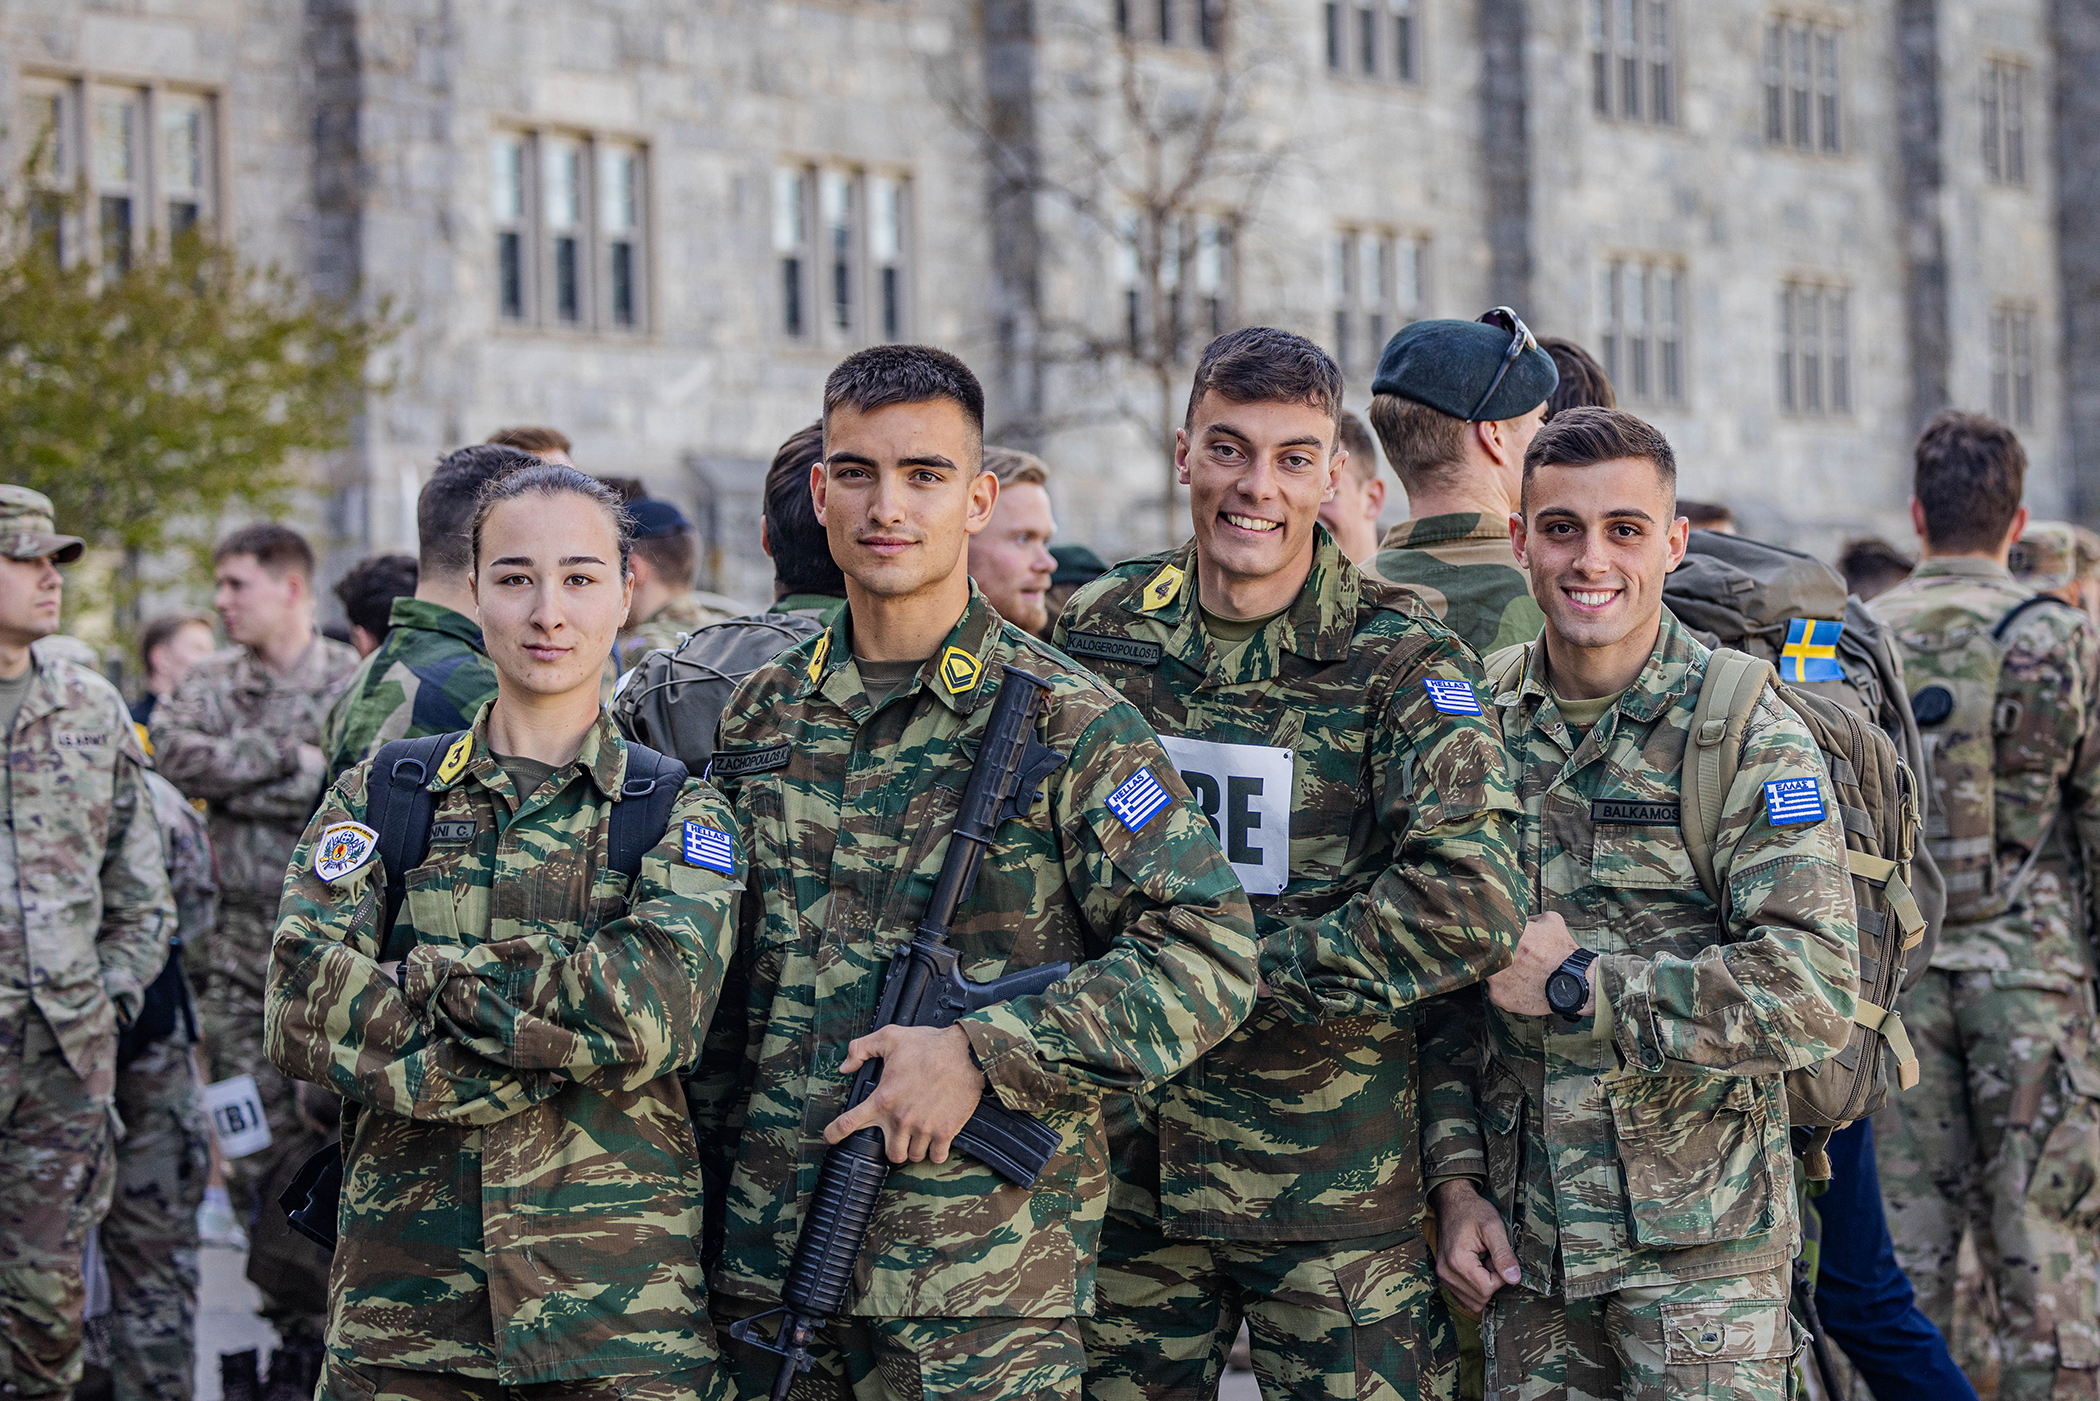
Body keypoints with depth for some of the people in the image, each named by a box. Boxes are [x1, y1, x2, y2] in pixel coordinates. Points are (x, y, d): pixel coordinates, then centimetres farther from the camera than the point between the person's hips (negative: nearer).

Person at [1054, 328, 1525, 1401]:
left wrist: (1235, 976, -18)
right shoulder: (1097, 629, 5)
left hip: (1335, 1186, -3)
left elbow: (1471, 907, -19)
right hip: (1124, 1172, 4)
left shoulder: (1402, 659, -7)